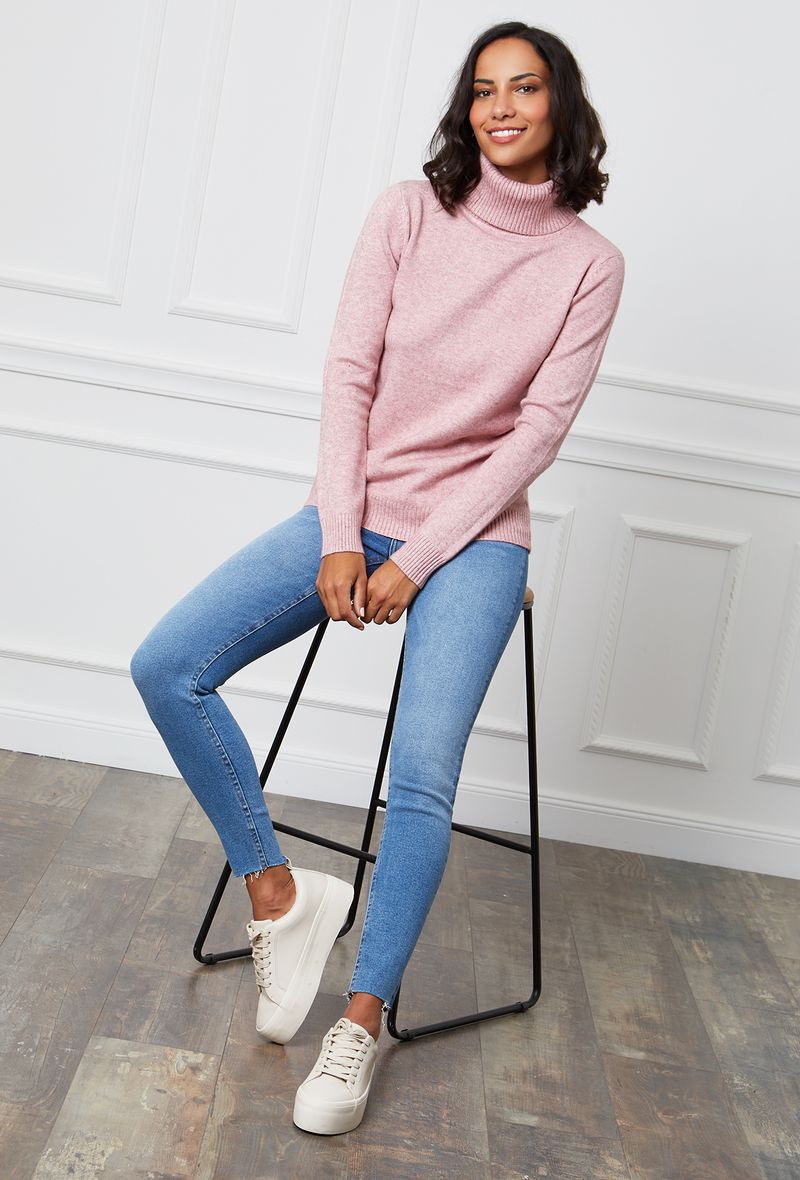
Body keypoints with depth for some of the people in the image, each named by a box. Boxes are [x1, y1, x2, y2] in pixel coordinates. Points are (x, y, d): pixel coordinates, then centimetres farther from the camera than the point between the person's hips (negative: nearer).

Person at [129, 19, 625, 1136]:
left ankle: (362, 1020, 0)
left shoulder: (589, 263, -1)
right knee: (166, 666, -14)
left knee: (422, 778, -20)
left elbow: (539, 429, -6)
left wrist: (420, 558, -12)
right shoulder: (408, 212, 2)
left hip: (476, 533, -2)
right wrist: (341, 537, -11)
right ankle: (279, 895, 0)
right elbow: (349, 374, -2)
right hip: (359, 508, 3)